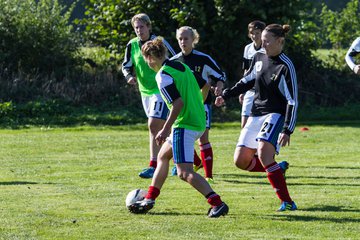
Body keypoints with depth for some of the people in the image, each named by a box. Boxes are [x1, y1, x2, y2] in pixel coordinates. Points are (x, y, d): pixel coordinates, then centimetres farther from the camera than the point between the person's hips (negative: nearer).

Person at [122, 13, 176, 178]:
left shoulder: (159, 43, -12)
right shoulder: (132, 45, 2)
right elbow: (126, 66, 7)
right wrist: (129, 76, -14)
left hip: (161, 90, -7)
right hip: (145, 91, 7)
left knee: (153, 125, -18)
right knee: (162, 128, 15)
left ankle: (153, 166, -19)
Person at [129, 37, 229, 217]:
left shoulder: (163, 76, -15)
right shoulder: (180, 66, 12)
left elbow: (178, 103, -22)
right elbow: (205, 86, 19)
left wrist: (165, 130, -18)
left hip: (184, 126, -10)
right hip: (198, 122, 10)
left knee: (184, 172, -11)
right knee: (163, 155, 24)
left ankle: (217, 204, -21)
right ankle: (149, 200, 31)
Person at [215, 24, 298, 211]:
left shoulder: (285, 67, -15)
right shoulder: (259, 58, 6)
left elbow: (292, 101, -17)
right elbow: (247, 81, 23)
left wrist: (287, 130, -23)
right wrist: (226, 95, 16)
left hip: (275, 115, -8)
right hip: (256, 115, 8)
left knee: (263, 152, -31)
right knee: (240, 160, 0)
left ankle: (287, 202, -27)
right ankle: (276, 168, 26)